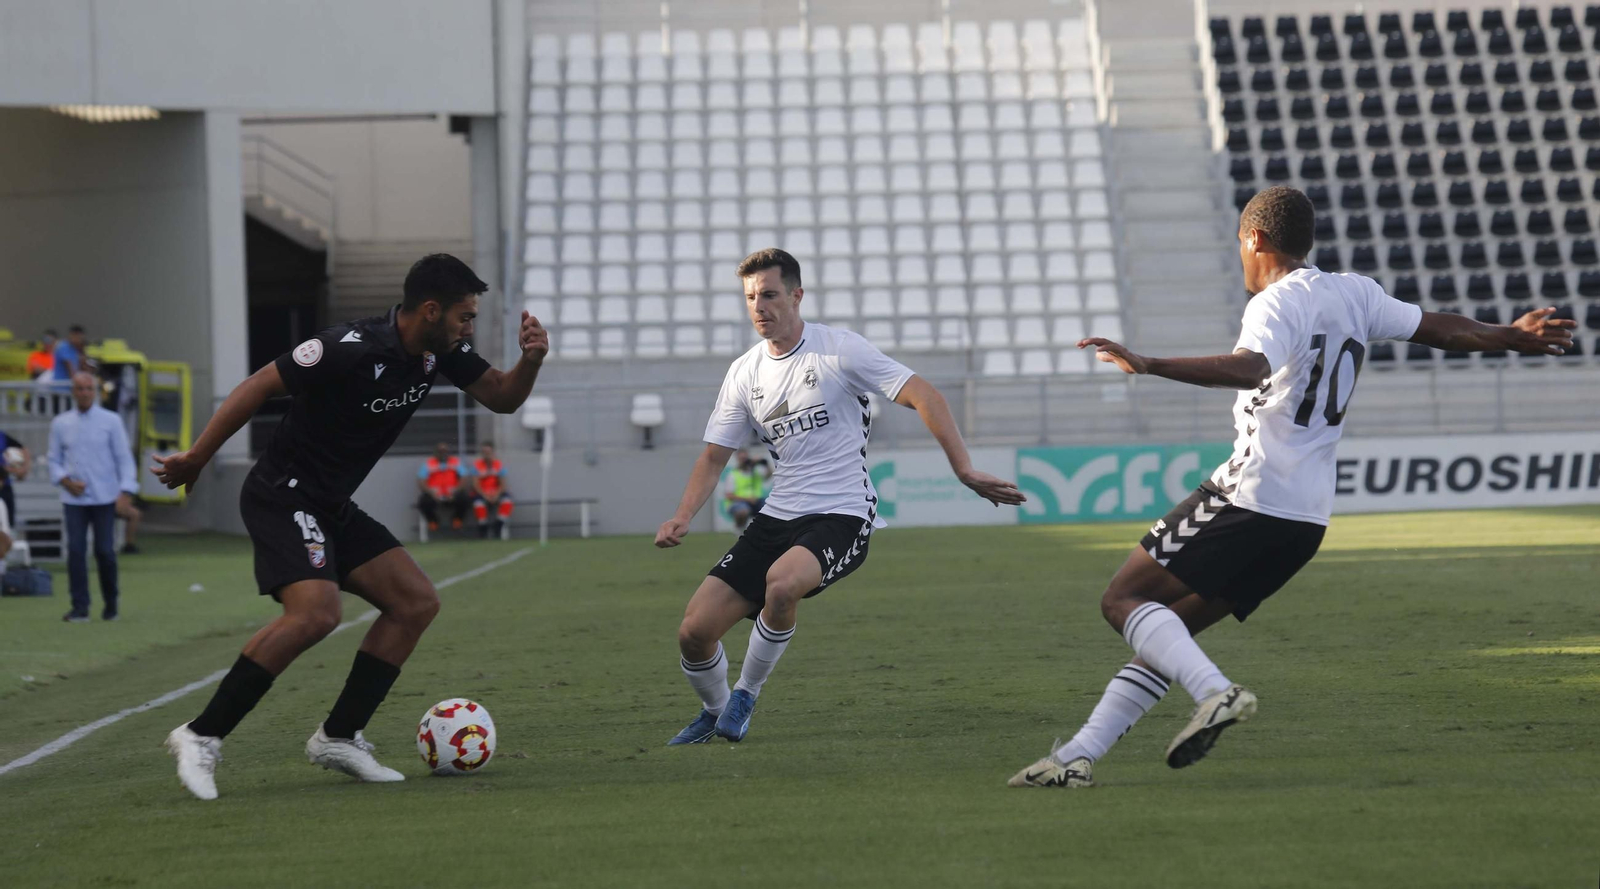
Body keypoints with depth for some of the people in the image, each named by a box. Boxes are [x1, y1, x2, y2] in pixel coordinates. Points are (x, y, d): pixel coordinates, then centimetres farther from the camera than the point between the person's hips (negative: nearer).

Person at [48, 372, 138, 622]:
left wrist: (125, 492, -9)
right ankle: (80, 608, -2)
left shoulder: (111, 421, 2)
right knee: (75, 550, -6)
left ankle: (111, 604, 14)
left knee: (105, 551, -3)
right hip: (74, 498, 2)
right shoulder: (60, 424, 7)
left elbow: (124, 458, 1)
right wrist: (66, 481, -7)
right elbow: (54, 460, 11)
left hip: (104, 498, -1)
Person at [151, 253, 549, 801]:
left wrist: (531, 358, -12)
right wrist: (195, 459, -11)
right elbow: (261, 385, -16)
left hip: (331, 508, 9)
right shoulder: (352, 349, -23)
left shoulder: (440, 351, 1)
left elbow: (502, 398, 11)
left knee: (416, 603, 2)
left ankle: (338, 737, 8)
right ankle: (201, 737, -20)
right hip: (282, 498, -9)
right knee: (316, 613, -28)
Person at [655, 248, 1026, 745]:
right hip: (778, 517, 5)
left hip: (841, 516, -5)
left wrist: (964, 470, -19)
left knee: (782, 582, -37)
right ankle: (716, 713, 25)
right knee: (694, 630, -6)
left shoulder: (838, 350, -7)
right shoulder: (744, 374, 9)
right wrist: (683, 517, -4)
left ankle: (746, 694, -11)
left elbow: (922, 396, -10)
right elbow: (714, 456, 14)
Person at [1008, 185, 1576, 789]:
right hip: (1307, 518, 9)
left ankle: (1215, 692, -25)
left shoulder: (1277, 303, -9)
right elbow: (1441, 329, 26)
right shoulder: (1356, 294, 15)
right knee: (1167, 630, 11)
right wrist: (1514, 337, 43)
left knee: (1124, 600, -6)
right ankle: (1079, 755, 7)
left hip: (1249, 496, -9)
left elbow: (1250, 368, -30)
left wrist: (1150, 366, -39)